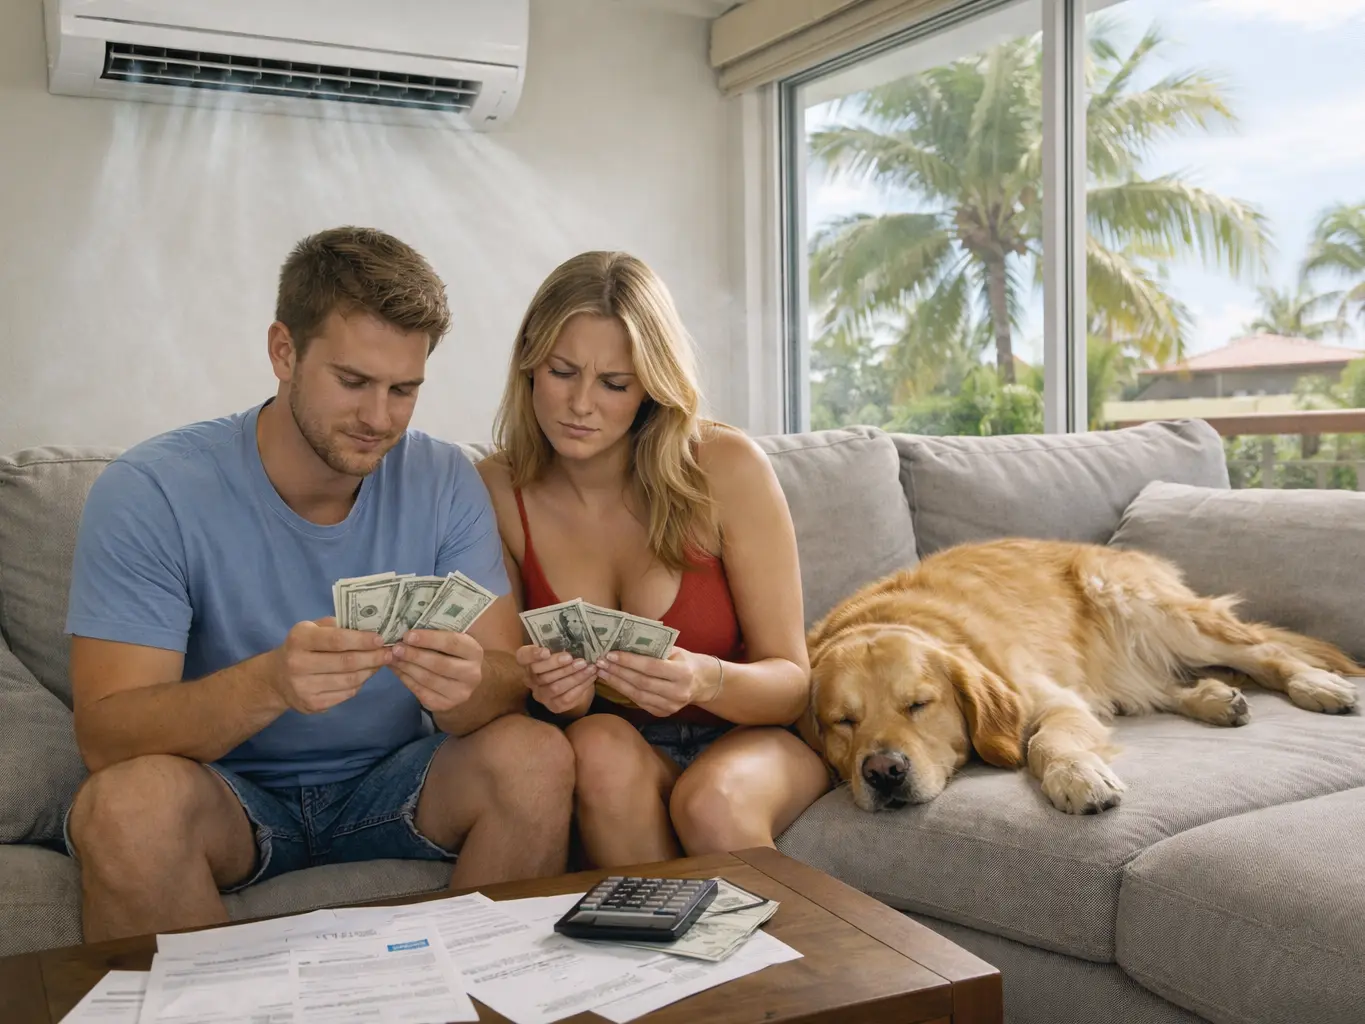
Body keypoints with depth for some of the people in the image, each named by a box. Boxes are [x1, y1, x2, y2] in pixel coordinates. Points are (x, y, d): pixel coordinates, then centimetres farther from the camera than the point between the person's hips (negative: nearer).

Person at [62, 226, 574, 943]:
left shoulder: (444, 482, -6)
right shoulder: (148, 493, -14)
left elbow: (510, 685, -11)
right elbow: (104, 734, -21)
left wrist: (464, 685, -36)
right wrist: (269, 682, -41)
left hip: (393, 784, 3)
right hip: (229, 792, -2)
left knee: (536, 756, -24)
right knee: (128, 801, -33)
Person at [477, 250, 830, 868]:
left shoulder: (726, 468, -16)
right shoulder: (495, 491, -10)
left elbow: (791, 682, -12)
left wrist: (707, 680, -34)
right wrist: (550, 694, -26)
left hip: (752, 735, -1)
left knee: (712, 801, -33)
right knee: (600, 745, -32)